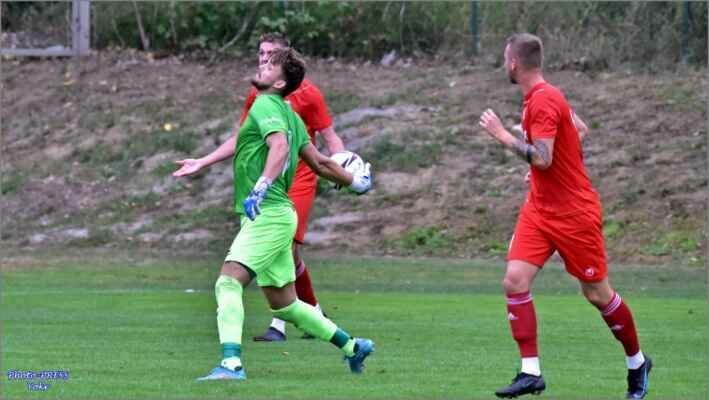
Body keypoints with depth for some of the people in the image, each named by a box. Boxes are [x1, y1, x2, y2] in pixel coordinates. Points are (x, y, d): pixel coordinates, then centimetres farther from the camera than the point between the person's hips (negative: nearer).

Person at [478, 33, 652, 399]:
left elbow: (542, 159, -28)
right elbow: (579, 128, 21)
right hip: (539, 209, 9)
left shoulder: (543, 101, -20)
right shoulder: (541, 97, 8)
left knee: (597, 293, 3)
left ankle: (637, 363, 23)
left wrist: (502, 135, -22)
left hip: (574, 214, -9)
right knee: (515, 280, -8)